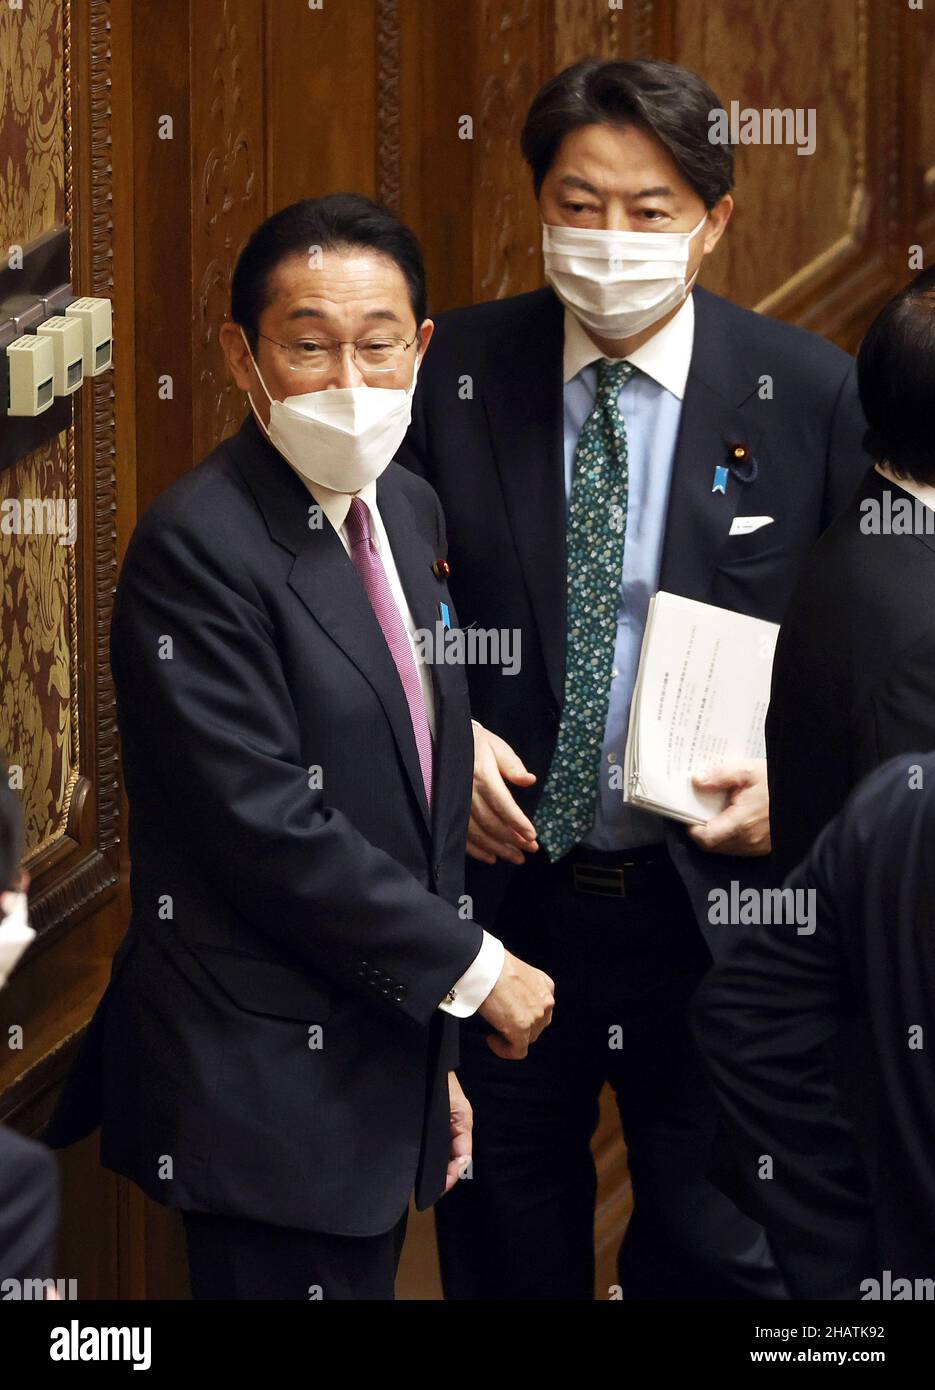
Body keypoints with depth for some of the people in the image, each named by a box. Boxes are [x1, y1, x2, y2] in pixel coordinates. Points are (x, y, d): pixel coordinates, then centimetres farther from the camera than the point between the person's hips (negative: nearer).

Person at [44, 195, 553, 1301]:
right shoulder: (199, 545, -17)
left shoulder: (409, 512, 11)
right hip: (266, 1080, -8)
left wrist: (434, 1059, 17)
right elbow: (271, 829, -21)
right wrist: (472, 969, -12)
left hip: (381, 1070, 8)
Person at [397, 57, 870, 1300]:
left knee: (717, 1251, 7)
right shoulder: (455, 372, -2)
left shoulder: (811, 393, -4)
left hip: (718, 903, -1)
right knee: (505, 1244, 16)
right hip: (502, 884, 1)